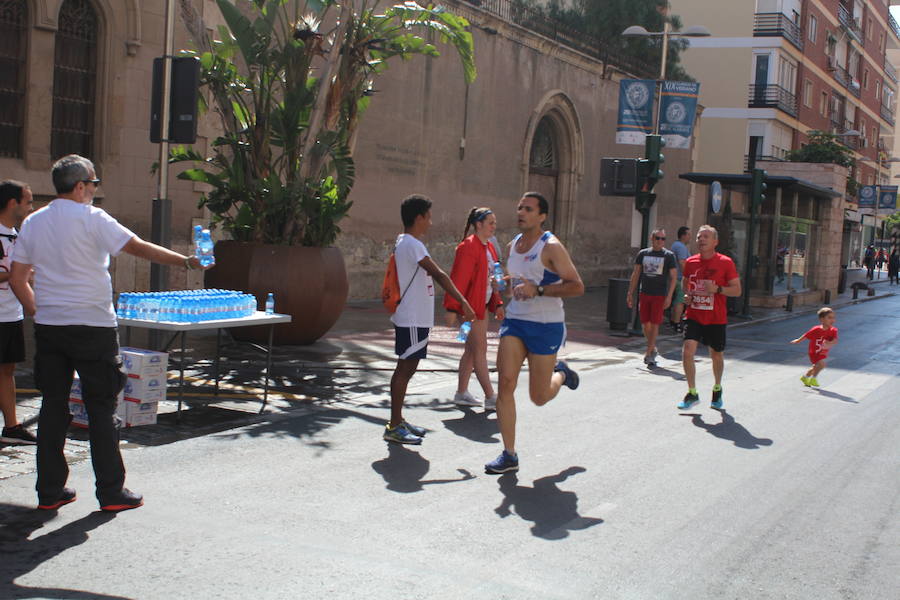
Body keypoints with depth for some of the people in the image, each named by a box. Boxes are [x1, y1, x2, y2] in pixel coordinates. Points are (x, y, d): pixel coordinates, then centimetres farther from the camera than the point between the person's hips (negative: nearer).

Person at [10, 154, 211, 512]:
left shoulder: (32, 223, 8)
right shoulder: (92, 218, -10)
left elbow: (17, 278, 10)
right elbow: (138, 248, -15)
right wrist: (185, 261, -9)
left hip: (48, 327, 5)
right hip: (92, 325, -5)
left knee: (52, 406, 11)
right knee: (101, 409, 2)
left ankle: (50, 490, 15)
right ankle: (111, 492, 6)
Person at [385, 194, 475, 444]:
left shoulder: (404, 243, 15)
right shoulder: (412, 245, -17)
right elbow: (439, 275, -23)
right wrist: (463, 303, -26)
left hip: (412, 318, 10)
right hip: (412, 320, -10)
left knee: (406, 368, 15)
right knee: (405, 369, -6)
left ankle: (398, 421, 22)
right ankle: (394, 427, -2)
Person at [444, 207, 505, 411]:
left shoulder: (489, 247, 13)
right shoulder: (468, 247, -15)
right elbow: (458, 279, -18)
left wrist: (497, 303, 13)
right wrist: (453, 308, -20)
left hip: (482, 305, 9)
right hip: (470, 306, -9)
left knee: (471, 350, 13)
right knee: (480, 350, -5)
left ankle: (461, 394, 21)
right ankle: (490, 398, 0)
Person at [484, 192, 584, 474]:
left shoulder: (551, 247, -11)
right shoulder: (513, 245, 11)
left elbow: (577, 286, -17)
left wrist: (538, 290, -24)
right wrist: (504, 284, 11)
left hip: (546, 326, -5)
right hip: (514, 321, 5)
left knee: (539, 397, 3)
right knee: (505, 383, -10)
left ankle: (560, 373, 39)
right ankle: (509, 455, -3)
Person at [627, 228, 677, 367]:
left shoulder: (669, 256, -1)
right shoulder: (643, 254, 7)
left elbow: (673, 277, -2)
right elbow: (635, 274, 12)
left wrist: (669, 297, -10)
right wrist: (630, 293, 8)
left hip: (660, 295, -3)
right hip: (644, 294, 3)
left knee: (654, 324, -5)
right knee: (645, 324, 5)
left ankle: (649, 354, 1)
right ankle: (653, 349, 25)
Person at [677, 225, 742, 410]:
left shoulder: (725, 263, -8)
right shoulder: (690, 262, 4)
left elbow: (737, 290, -6)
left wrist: (717, 289, -22)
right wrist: (686, 295, -1)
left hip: (716, 319, -2)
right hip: (694, 316, 2)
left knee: (716, 355, 12)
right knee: (687, 351, -14)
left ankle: (717, 389, 37)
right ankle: (692, 393, -2)